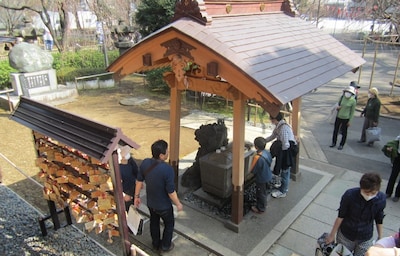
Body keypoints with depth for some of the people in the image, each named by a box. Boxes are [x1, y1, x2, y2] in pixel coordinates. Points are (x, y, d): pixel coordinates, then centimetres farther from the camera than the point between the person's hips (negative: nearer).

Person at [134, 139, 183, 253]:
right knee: (169, 224, 23)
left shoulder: (145, 163, -16)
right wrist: (178, 204, -8)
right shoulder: (167, 169, -33)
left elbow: (139, 181, -3)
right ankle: (165, 246, 42)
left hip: (150, 202, 5)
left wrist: (137, 196, 12)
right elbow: (171, 191, -25)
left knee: (154, 222, 29)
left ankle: (156, 244, 50)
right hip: (163, 205, -5)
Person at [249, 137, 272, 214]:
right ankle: (260, 204, 43)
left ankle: (260, 209, 29)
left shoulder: (257, 157, -33)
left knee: (261, 193, 12)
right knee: (263, 192, 25)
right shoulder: (267, 153, -9)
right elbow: (270, 162, 8)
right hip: (267, 176, 8)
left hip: (261, 179, -8)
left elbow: (252, 170, -23)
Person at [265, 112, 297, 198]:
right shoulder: (279, 126, 3)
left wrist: (280, 152, -12)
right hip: (285, 151, 9)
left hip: (288, 152, -9)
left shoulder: (283, 128, -28)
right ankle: (285, 188, 41)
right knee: (285, 171, 23)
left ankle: (282, 192, 21)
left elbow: (286, 144, -30)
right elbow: (272, 136, 19)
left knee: (285, 172, 5)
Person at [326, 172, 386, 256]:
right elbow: (340, 216, -14)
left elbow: (379, 220, -2)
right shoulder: (349, 195, -27)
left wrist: (380, 237, 8)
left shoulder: (381, 199, -21)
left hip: (365, 239, 2)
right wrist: (332, 234, -4)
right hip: (345, 235, -1)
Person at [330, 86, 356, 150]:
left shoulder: (353, 101, -12)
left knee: (344, 132, 8)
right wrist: (337, 107, -15)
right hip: (338, 117, 4)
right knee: (335, 130, 12)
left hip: (345, 118, -3)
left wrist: (350, 121, -7)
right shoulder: (341, 97, -4)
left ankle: (341, 145, 23)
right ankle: (334, 143, 28)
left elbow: (352, 111, -6)